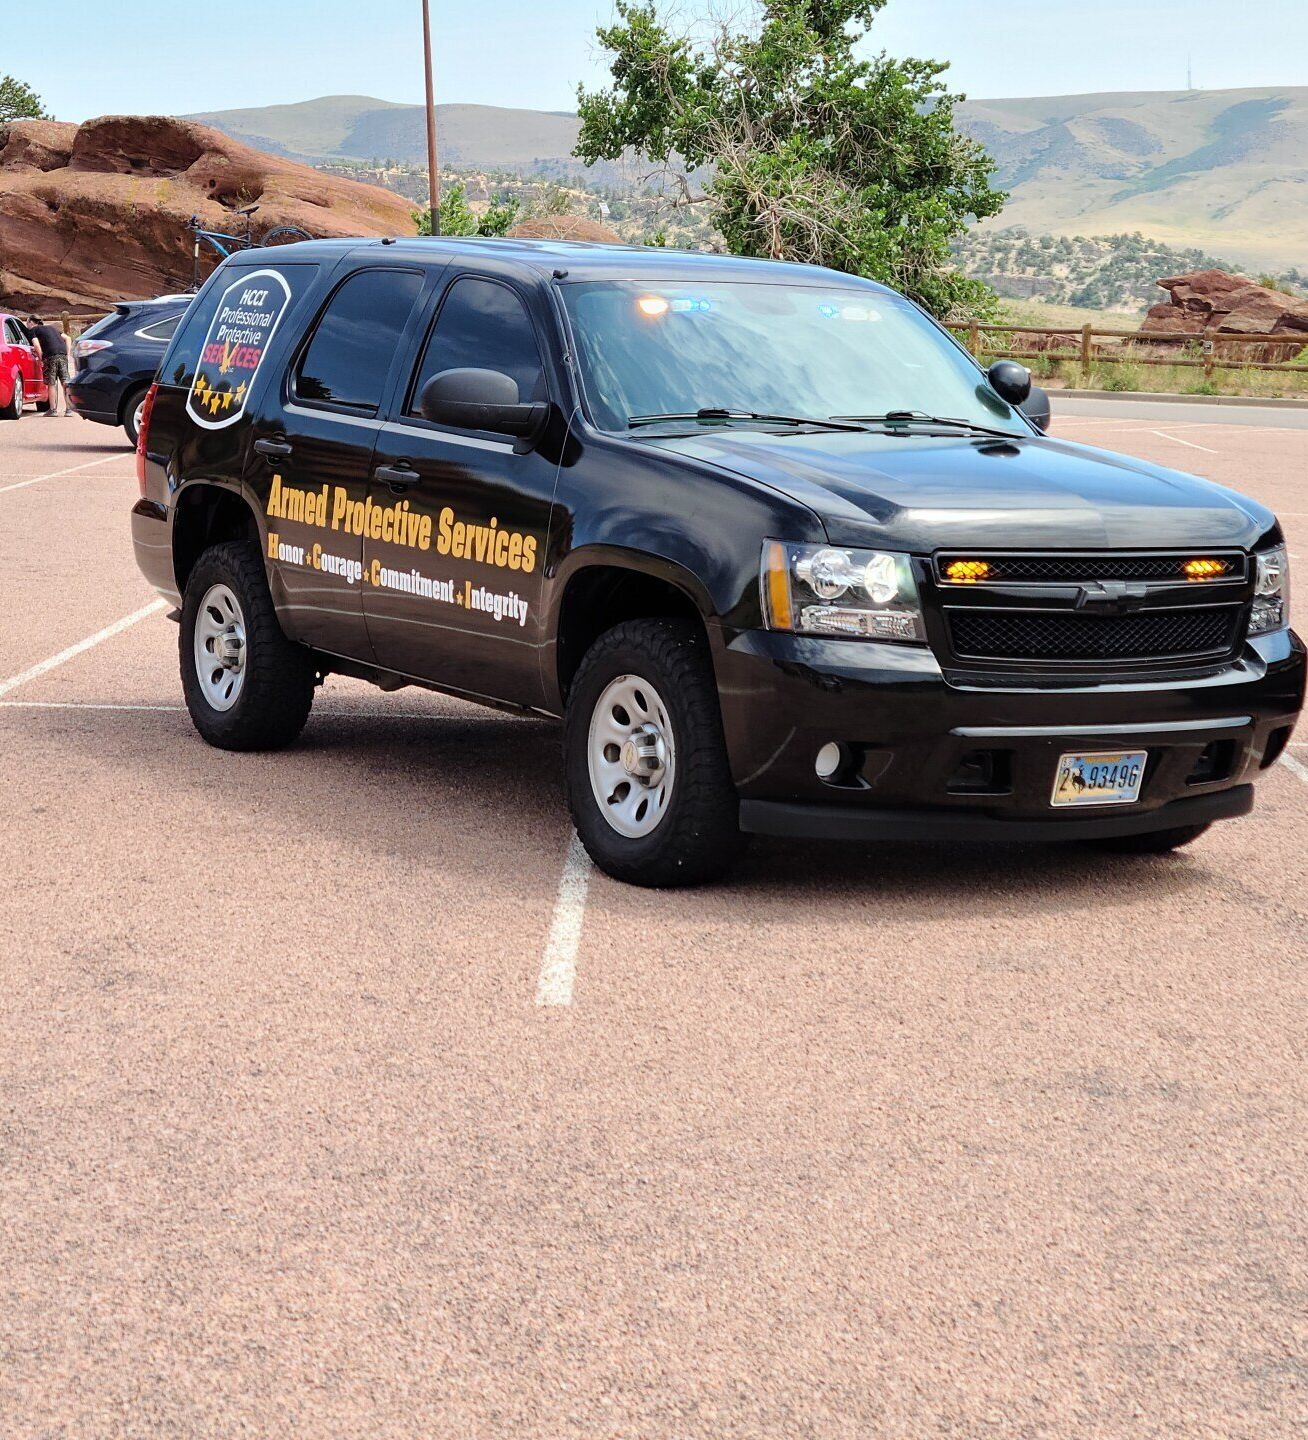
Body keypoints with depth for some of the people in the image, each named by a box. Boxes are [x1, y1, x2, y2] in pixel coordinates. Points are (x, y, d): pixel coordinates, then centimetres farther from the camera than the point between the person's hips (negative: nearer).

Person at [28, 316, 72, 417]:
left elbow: (37, 345, -7)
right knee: (65, 383, 5)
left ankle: (53, 409, 3)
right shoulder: (50, 327, 29)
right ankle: (68, 409, 4)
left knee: (51, 384, 3)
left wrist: (41, 359, 2)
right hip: (63, 354, 5)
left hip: (51, 356, -5)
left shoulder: (33, 330, 10)